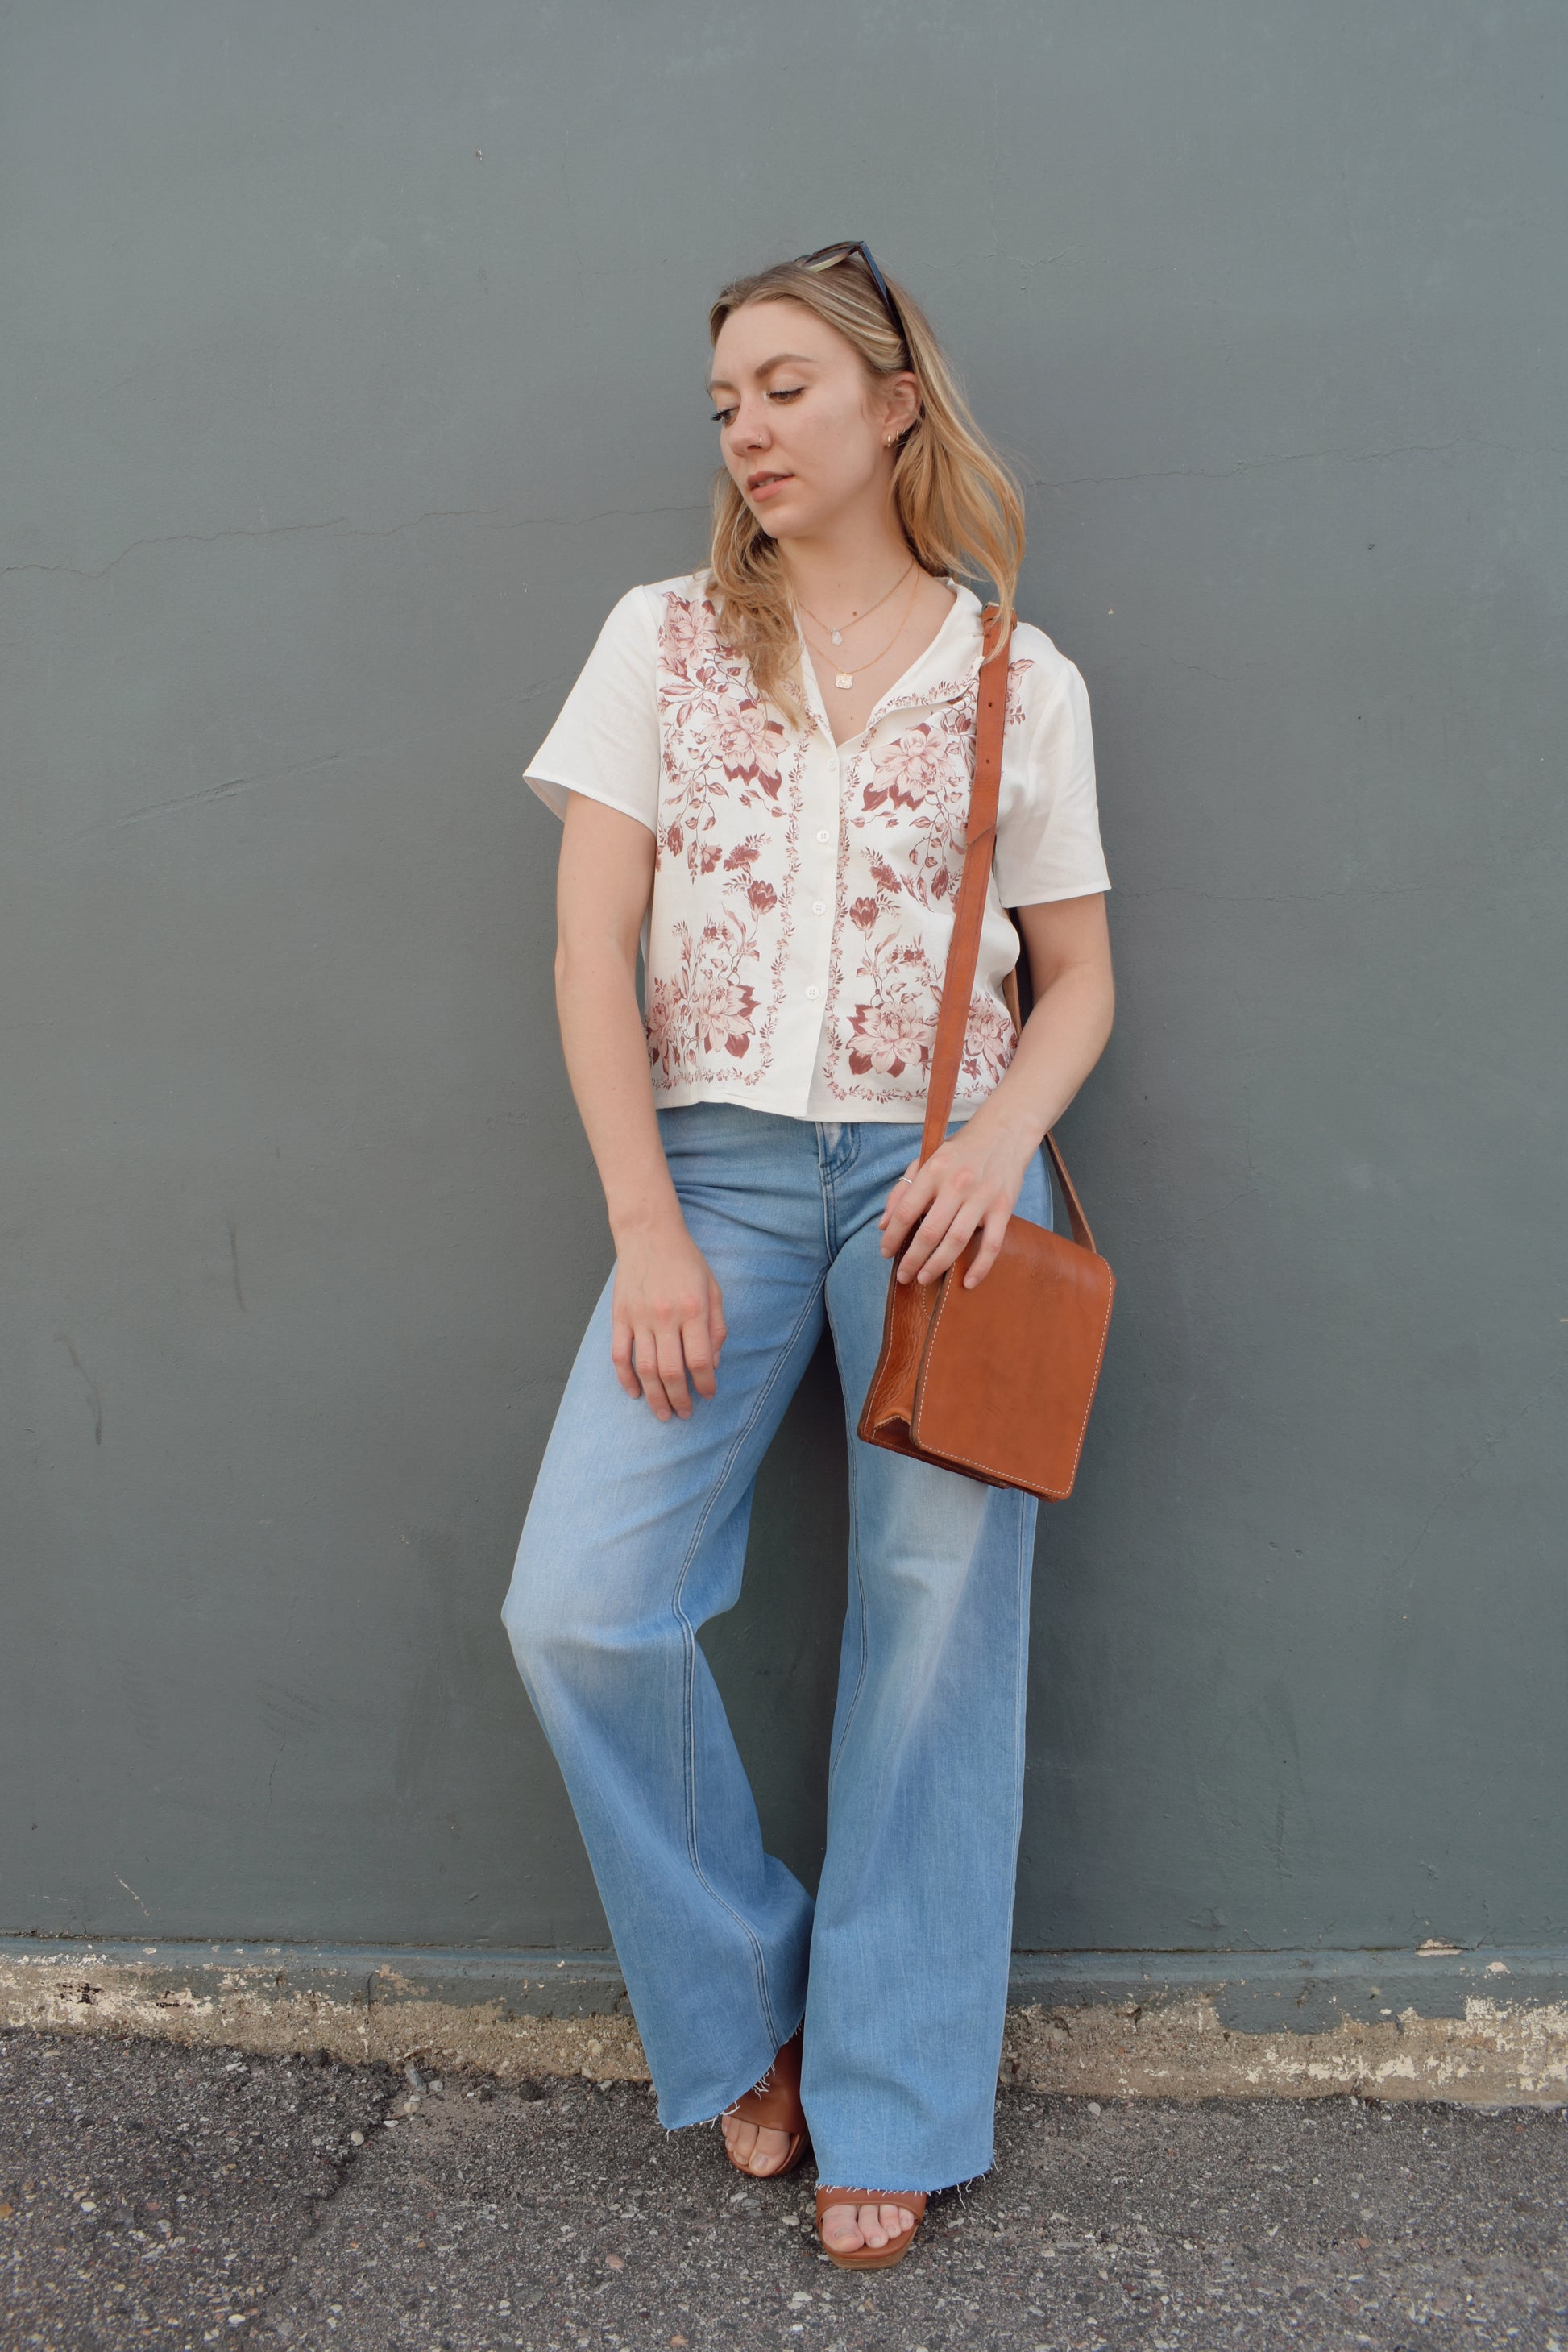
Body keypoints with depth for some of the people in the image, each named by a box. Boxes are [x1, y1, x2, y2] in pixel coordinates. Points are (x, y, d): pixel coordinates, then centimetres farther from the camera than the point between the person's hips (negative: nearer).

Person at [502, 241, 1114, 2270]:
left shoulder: (1022, 681, 7)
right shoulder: (663, 641, 8)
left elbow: (1079, 977, 10)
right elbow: (592, 949, 2)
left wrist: (996, 1146, -11)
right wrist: (648, 1230, -8)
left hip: (935, 1169, 0)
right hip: (718, 1165, 1)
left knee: (934, 1625, 1)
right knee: (579, 1608, -11)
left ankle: (889, 2102, 20)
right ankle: (744, 2011, 14)